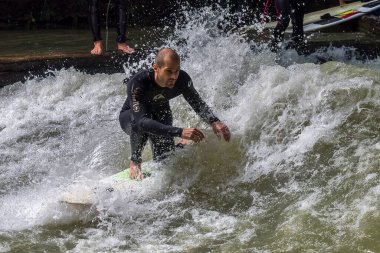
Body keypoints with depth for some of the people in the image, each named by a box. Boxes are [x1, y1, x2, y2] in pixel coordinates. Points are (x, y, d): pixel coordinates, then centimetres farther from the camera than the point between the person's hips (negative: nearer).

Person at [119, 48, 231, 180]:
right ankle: (135, 160, -10)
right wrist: (180, 132, -61)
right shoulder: (137, 83, -42)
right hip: (130, 116, -3)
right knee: (141, 125, -38)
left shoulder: (182, 79, -29)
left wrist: (214, 122, -41)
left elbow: (198, 104, -18)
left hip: (161, 113, 3)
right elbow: (141, 121, -51)